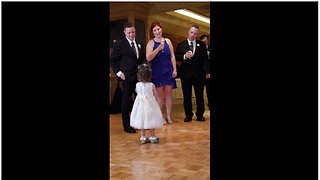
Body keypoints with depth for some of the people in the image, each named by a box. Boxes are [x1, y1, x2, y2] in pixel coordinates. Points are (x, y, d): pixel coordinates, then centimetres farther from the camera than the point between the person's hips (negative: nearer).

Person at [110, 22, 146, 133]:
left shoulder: (139, 44, 12)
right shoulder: (119, 44, -4)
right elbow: (112, 60, -1)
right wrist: (119, 72, -10)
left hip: (140, 76, 5)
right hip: (127, 77, -5)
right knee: (126, 101, 3)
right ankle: (127, 125, 14)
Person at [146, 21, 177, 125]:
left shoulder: (167, 41, 7)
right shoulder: (151, 43, -1)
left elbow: (172, 56, 7)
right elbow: (148, 58, -12)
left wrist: (175, 69, 0)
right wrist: (159, 48, -20)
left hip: (168, 71, 3)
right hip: (157, 72, -2)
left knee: (168, 94, 6)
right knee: (159, 94, 1)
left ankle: (169, 116, 14)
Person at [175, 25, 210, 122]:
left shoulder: (202, 44, 7)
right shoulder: (181, 45, 7)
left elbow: (205, 59, 2)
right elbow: (176, 57, 1)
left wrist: (207, 71, -6)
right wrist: (184, 56, -18)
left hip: (199, 74, 0)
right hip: (186, 74, 0)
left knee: (199, 95, 5)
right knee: (187, 96, 5)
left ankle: (200, 115, 15)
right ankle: (188, 115, 15)